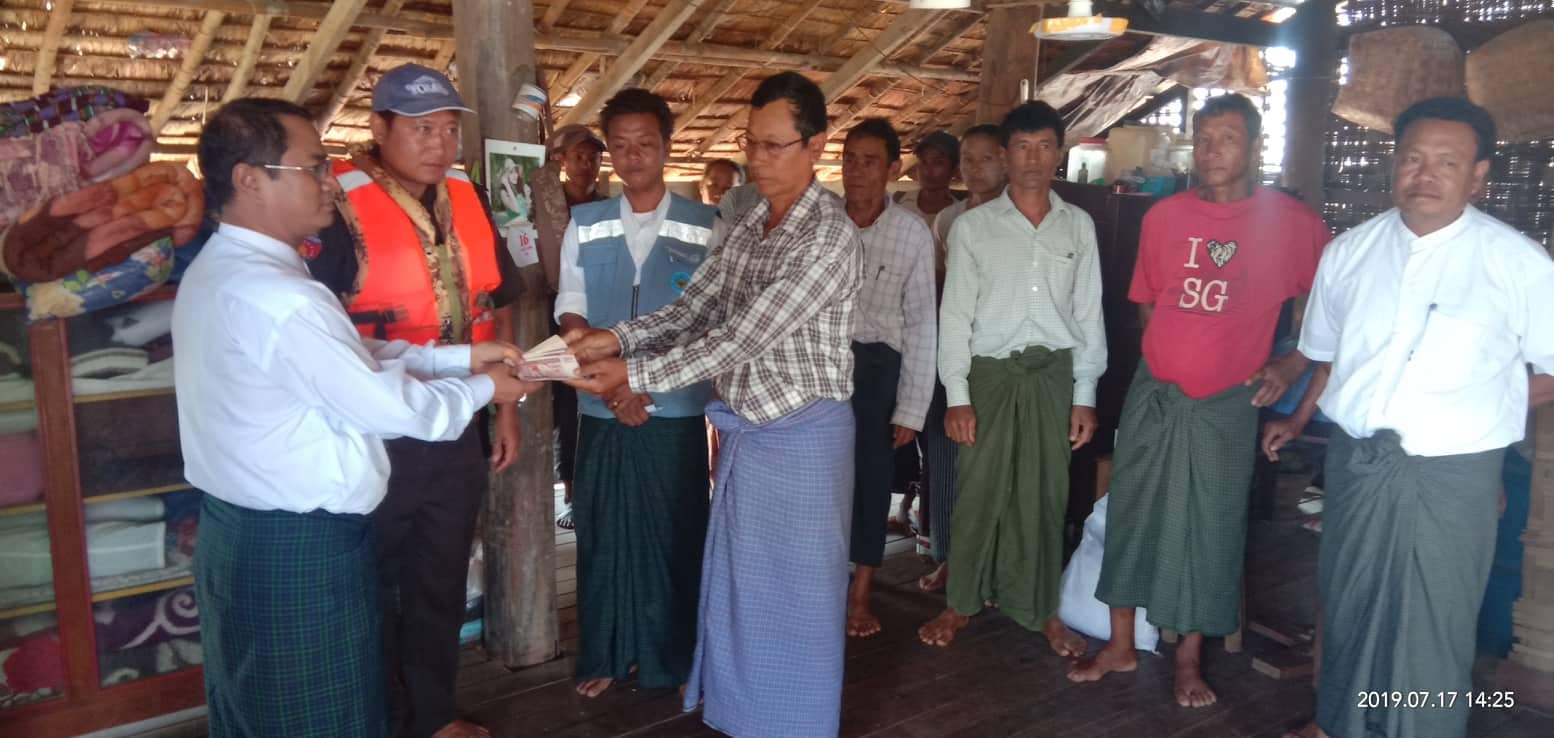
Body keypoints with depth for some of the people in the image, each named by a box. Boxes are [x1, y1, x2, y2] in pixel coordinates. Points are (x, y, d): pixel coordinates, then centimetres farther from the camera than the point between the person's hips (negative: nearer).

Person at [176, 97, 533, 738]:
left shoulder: (219, 270, 7)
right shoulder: (277, 297, -26)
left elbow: (356, 356, 8)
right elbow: (389, 406, -21)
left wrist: (462, 356, 6)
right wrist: (483, 389, -4)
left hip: (241, 533, 10)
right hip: (301, 551, -10)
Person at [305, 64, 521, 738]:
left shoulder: (468, 202, 4)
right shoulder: (339, 208, -16)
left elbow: (497, 307, 12)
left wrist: (506, 408, 12)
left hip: (457, 430, 6)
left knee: (441, 583, 19)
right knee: (373, 590, 11)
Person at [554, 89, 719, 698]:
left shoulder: (706, 226, -3)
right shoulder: (585, 224, 6)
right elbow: (570, 312, 5)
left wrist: (646, 384, -9)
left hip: (676, 410, -2)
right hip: (601, 409, 3)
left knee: (675, 535, 6)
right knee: (602, 534, 10)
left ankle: (676, 661, 22)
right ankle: (605, 656, 26)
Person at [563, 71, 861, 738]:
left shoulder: (830, 237, -19)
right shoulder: (748, 227, 8)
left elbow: (742, 339, -24)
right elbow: (692, 310, 4)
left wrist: (632, 373, -24)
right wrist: (617, 338, -13)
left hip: (802, 435, -8)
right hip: (744, 432, 8)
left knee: (797, 593, 7)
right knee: (736, 586, 18)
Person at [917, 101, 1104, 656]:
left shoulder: (1078, 226, 5)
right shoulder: (972, 226, -1)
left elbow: (1088, 315, 7)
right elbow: (955, 315, -2)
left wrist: (1085, 395, 3)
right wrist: (956, 395, -7)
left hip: (1054, 372, 2)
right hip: (990, 371, -2)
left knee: (1044, 494, 9)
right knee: (979, 492, 4)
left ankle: (1041, 608, 23)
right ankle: (962, 602, 20)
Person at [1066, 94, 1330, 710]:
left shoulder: (1294, 222, -6)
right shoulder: (1164, 216, 2)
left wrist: (1290, 365, -4)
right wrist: (1177, 348, 8)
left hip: (1227, 403, -2)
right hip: (1153, 393, 3)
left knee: (1209, 528, 6)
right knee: (1131, 514, 9)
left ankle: (1190, 658, 23)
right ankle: (1120, 644, 24)